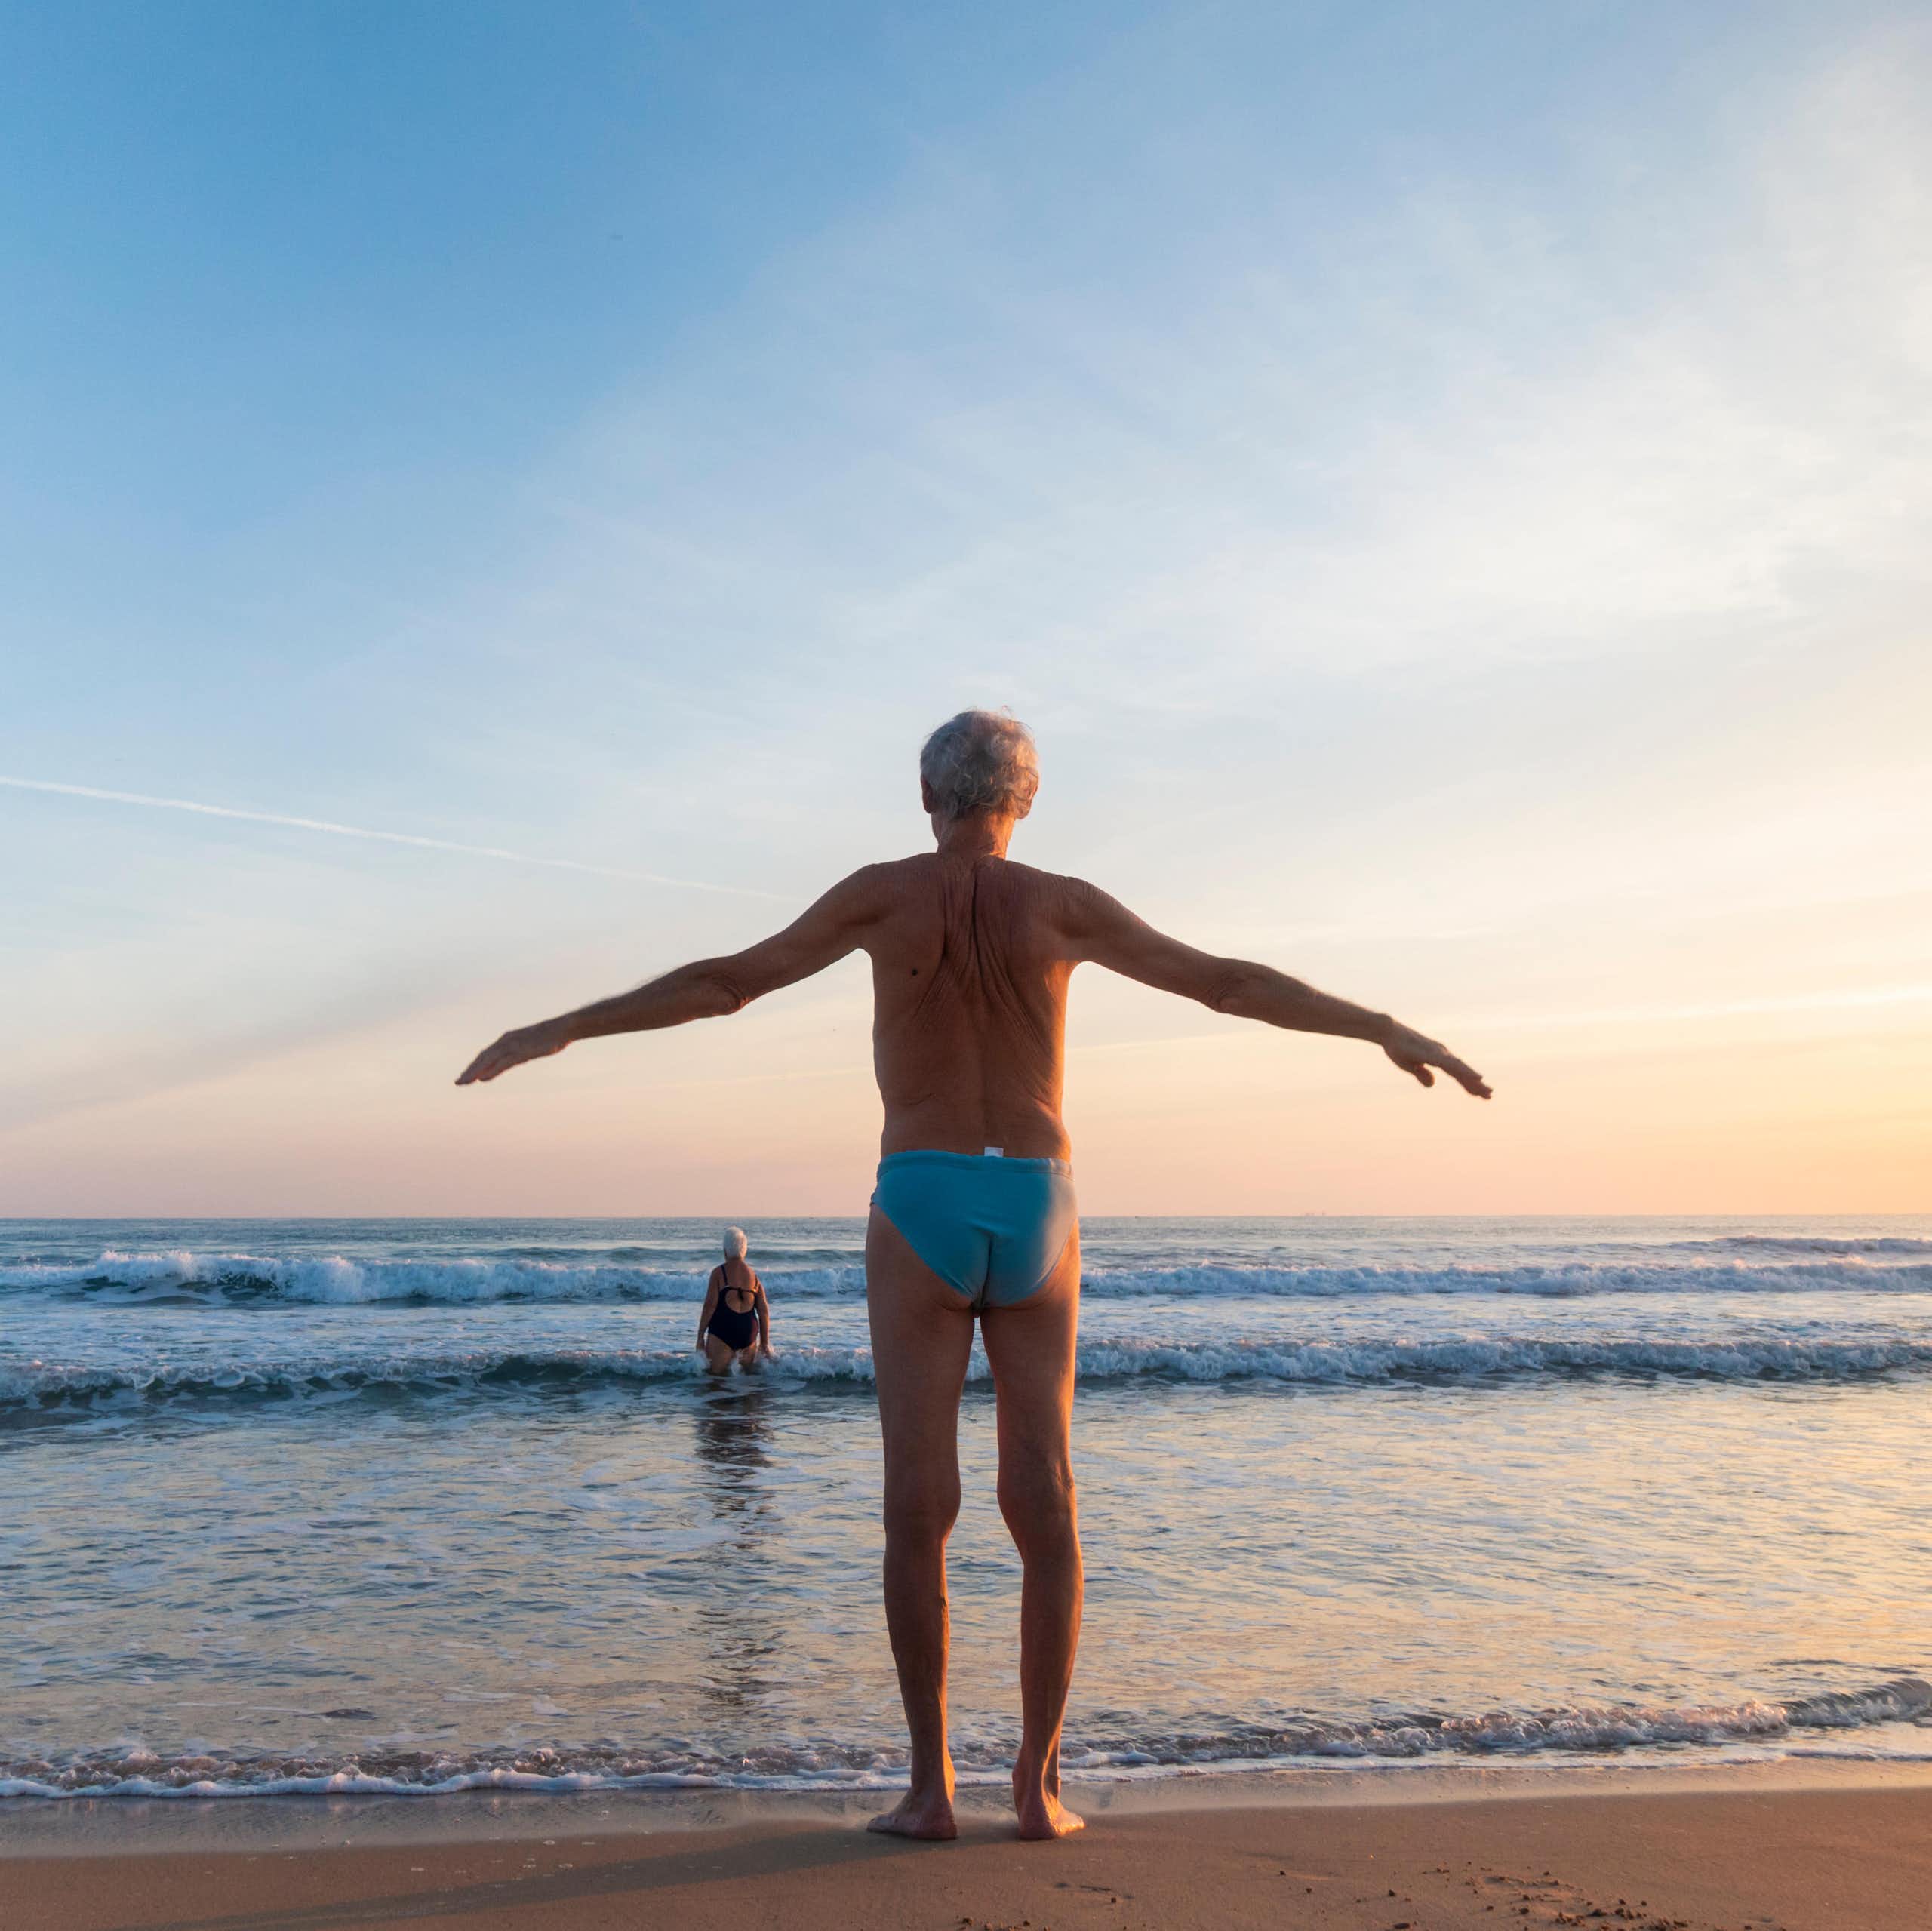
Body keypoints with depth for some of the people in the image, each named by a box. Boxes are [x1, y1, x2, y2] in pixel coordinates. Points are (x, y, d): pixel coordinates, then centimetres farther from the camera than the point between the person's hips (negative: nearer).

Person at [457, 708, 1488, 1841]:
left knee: (920, 1510, 1)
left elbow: (730, 982, -4)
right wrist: (1388, 1031, 6)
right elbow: (1226, 981, 0)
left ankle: (932, 1785, 1)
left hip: (920, 1211, -1)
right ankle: (1039, 1783, 4)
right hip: (1038, 1215, 1)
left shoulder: (884, 893, 2)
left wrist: (559, 1030, 1)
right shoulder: (1061, 904, 4)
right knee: (1045, 1511, 4)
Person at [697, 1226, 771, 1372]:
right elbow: (764, 1312, 10)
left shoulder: (719, 1273, -1)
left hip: (722, 1329, -4)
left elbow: (710, 1305, -8)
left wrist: (700, 1336, -3)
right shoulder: (755, 1276, 11)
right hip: (749, 1332, 4)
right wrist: (765, 1343, 15)